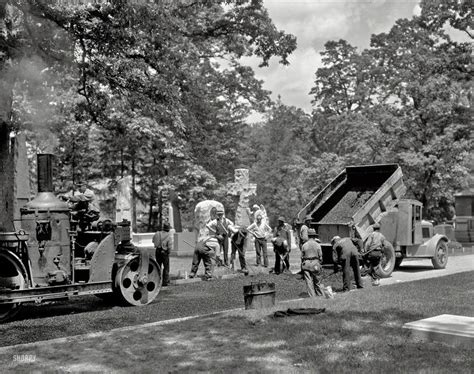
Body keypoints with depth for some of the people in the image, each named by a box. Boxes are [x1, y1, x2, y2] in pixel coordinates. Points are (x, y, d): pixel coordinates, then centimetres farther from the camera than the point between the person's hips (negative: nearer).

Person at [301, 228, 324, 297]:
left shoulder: (304, 245, 0)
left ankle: (312, 296, 2)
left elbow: (302, 257, 4)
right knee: (317, 281, 13)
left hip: (306, 264, 0)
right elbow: (320, 256, 1)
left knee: (309, 282, 3)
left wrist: (302, 265, 13)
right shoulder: (317, 245, -2)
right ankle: (320, 295, 20)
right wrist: (319, 263, 14)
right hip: (315, 264, 0)